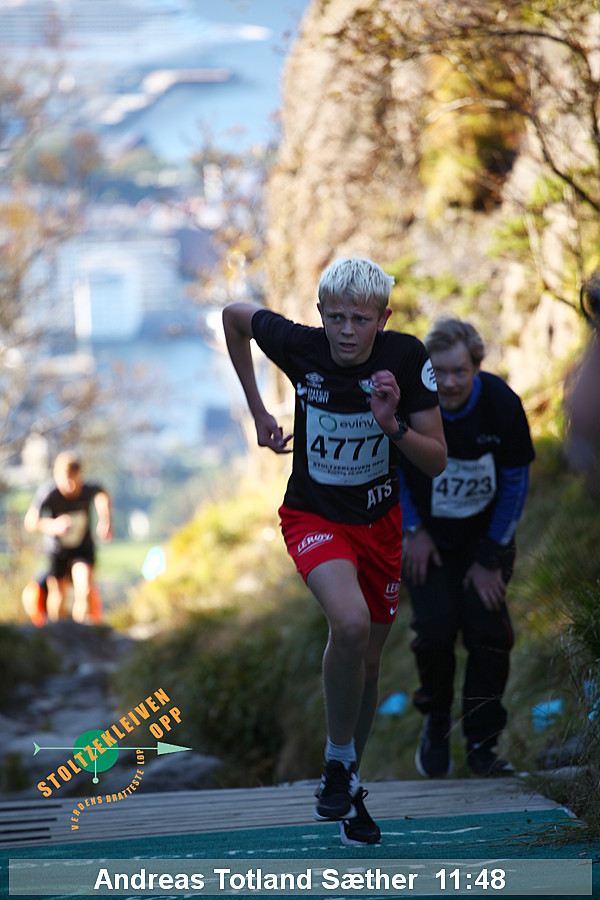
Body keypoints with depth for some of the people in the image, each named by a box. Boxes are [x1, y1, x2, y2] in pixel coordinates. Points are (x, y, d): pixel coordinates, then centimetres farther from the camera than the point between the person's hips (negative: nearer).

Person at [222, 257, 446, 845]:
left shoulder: (406, 358, -16)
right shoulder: (299, 346, -18)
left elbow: (436, 461, -11)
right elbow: (234, 316, 3)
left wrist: (393, 424, -31)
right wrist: (258, 413, 5)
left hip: (379, 522, 3)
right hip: (313, 516, -3)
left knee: (367, 661, 11)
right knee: (350, 624, -30)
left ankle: (346, 792, 33)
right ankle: (338, 761, -9)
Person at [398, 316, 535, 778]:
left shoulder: (502, 404, -21)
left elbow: (516, 480, -8)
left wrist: (491, 557, -8)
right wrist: (413, 530, -7)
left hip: (487, 532, 0)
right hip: (428, 533, 0)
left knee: (489, 627, -12)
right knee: (436, 626, -15)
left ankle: (483, 744, 3)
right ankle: (436, 722, 13)